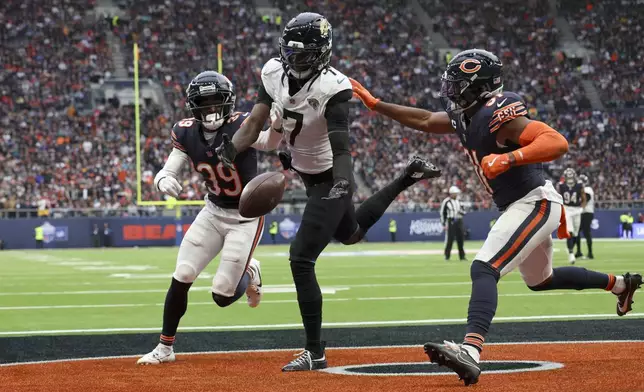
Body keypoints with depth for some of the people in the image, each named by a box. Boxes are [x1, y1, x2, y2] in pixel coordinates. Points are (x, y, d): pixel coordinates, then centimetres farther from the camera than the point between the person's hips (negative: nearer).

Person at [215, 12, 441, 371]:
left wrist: (342, 181, -53)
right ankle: (408, 176, 50)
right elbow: (256, 122, -6)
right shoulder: (274, 73, -9)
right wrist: (231, 148, -22)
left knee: (301, 260, -14)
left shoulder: (333, 87, -29)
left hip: (330, 180, -8)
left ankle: (316, 353, -5)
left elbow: (341, 144, -37)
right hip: (307, 175, 8)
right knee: (350, 234, 32)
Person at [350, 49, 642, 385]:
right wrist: (374, 104, 17)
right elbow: (425, 121, 22)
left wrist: (507, 158, -42)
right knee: (540, 280, 29)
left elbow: (557, 142, -30)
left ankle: (470, 352, -43)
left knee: (483, 269, -26)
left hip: (535, 203, -11)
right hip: (520, 207, 11)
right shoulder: (466, 116, 7)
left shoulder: (497, 113, -21)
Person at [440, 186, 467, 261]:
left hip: (459, 222, 6)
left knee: (460, 239, 7)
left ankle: (462, 256, 13)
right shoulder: (446, 201, -6)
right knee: (449, 239, -6)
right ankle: (447, 256, 1)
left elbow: (463, 212, 15)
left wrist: (462, 212, -10)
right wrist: (444, 224, -10)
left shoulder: (459, 201, 12)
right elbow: (442, 213, -5)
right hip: (450, 222, -6)